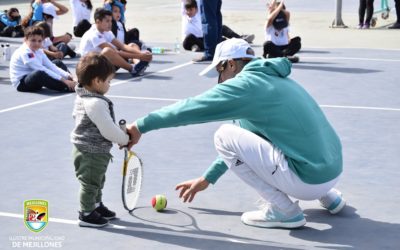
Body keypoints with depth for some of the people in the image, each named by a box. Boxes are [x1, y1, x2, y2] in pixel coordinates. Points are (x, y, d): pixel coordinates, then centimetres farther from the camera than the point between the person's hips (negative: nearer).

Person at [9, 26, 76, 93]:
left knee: (58, 63, 11)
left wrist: (67, 75, -17)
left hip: (34, 79, 10)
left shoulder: (38, 51, 5)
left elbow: (50, 65, -1)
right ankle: (67, 88, -33)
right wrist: (63, 80, -33)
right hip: (22, 83, -10)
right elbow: (41, 69, -30)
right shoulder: (25, 53, -24)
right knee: (38, 73, -42)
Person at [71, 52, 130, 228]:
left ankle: (96, 206, 42)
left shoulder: (82, 98, 3)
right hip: (92, 152, -10)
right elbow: (108, 130, -28)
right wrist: (125, 139, -8)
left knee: (96, 181, 26)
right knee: (90, 183, 5)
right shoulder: (96, 103, -29)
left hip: (86, 149, 10)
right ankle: (87, 214, 18)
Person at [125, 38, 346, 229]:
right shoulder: (272, 78, 19)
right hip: (331, 170, 9)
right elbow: (244, 145, 27)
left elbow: (189, 109, -9)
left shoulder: (245, 84, -9)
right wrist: (207, 178, 32)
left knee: (224, 135, -4)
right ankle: (327, 195, 22)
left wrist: (141, 126, 4)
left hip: (308, 178, -9)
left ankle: (283, 210, 0)